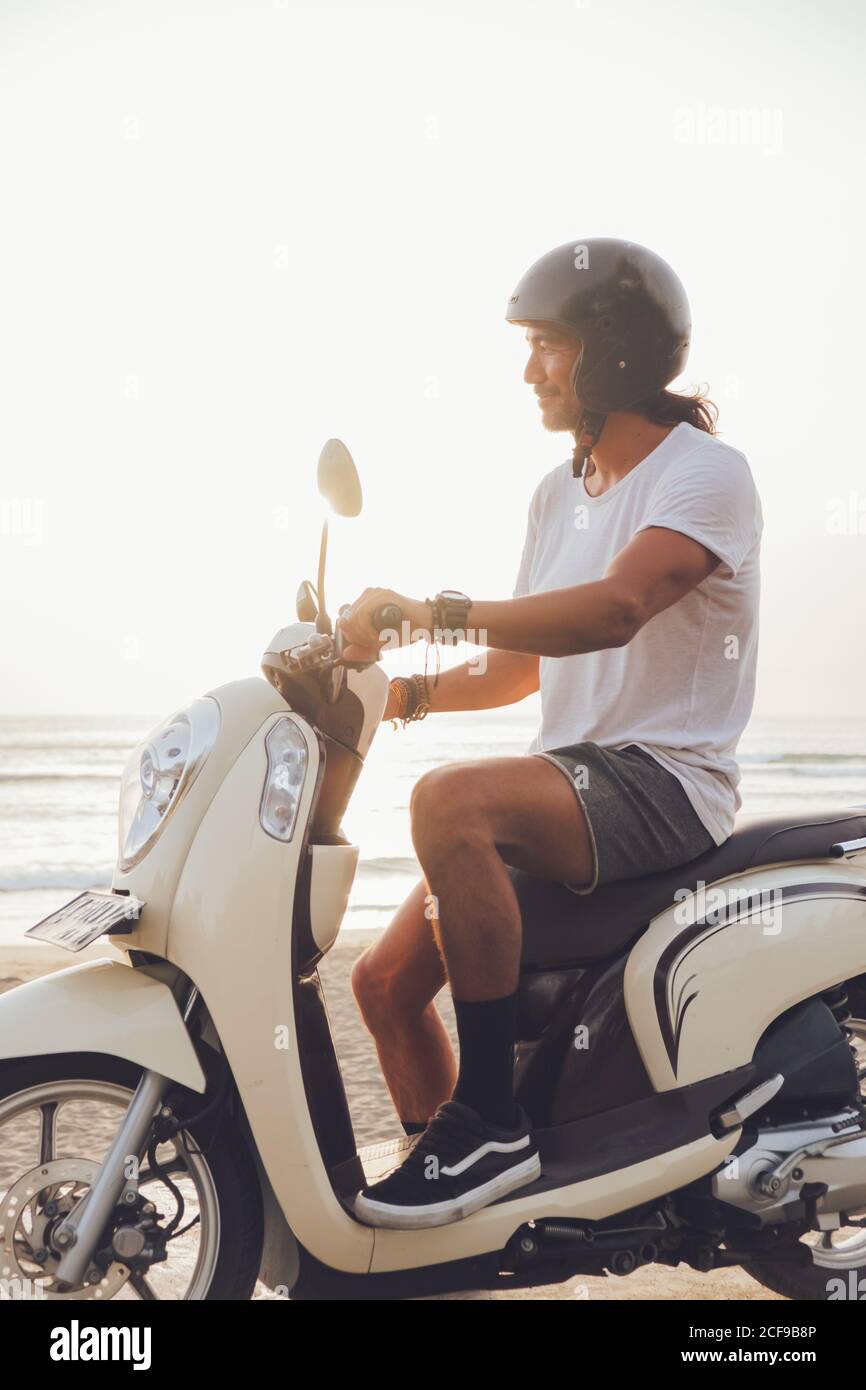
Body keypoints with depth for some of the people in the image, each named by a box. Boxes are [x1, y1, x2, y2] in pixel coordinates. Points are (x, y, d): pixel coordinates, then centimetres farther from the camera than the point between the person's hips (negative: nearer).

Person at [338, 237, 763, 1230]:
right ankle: (450, 1223, 17)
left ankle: (491, 1120, -25)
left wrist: (429, 612, -33)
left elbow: (614, 609, -28)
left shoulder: (705, 471, -9)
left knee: (452, 800, -35)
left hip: (665, 778, -9)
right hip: (569, 774, 9)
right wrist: (410, 691, 3)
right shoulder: (558, 493, 18)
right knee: (385, 981, 1)